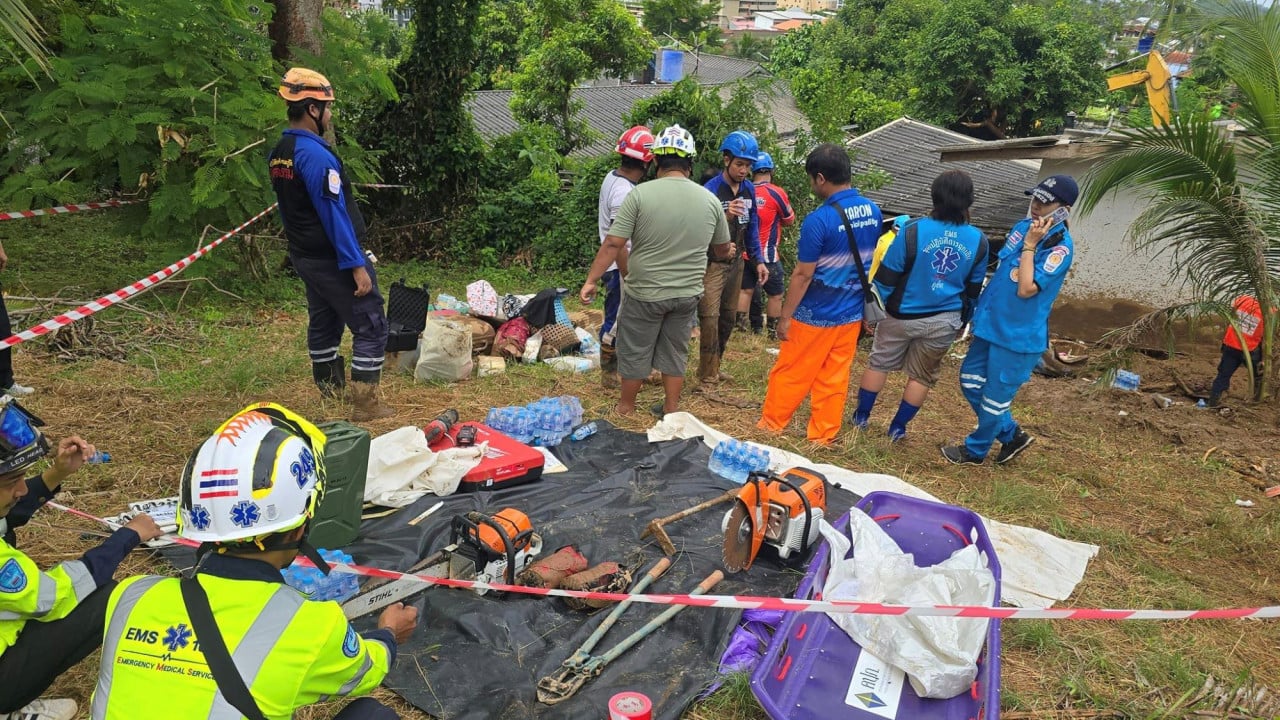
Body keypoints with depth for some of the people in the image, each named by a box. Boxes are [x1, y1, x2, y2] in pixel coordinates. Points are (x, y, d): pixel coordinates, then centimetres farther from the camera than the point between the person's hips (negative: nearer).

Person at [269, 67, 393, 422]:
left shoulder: (279, 153, 9)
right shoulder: (315, 154, -20)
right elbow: (335, 213, -23)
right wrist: (356, 265, -22)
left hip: (305, 256, 10)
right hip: (333, 259, -10)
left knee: (322, 322, 19)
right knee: (370, 327, -4)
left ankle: (330, 387, 32)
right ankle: (365, 403, -2)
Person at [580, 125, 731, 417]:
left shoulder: (640, 194, -13)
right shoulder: (710, 200, -1)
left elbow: (613, 244, -15)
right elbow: (722, 250, 11)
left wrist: (591, 280, -6)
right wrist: (726, 251, 34)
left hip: (645, 293, -3)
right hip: (687, 294, 3)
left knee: (634, 351, 13)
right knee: (675, 352, 18)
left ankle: (626, 406, 29)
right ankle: (670, 410, 29)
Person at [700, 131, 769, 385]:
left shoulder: (749, 189, 2)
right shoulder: (710, 190, -17)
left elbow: (752, 227, 12)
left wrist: (758, 260, 10)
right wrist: (724, 216, -37)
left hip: (735, 262, 7)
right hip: (712, 263, -7)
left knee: (728, 317, 13)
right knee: (710, 318, -10)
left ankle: (714, 368, 27)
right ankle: (708, 376, 2)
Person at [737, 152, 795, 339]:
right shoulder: (777, 193, -12)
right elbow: (790, 221, 1)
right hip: (767, 254, -4)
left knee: (746, 290, 14)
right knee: (775, 295, 7)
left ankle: (740, 325, 16)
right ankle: (773, 331, 13)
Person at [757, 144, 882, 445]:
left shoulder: (819, 220, -21)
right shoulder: (873, 211, 1)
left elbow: (802, 275, -18)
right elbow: (872, 261, 12)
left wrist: (785, 316, -10)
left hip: (817, 315, -6)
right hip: (852, 312, 6)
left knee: (790, 373, 10)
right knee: (835, 377, 13)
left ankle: (770, 426, 24)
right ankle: (824, 436, 22)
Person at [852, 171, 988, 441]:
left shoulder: (913, 231, -20)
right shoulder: (978, 241, -8)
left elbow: (886, 277, -13)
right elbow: (973, 290, 4)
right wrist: (961, 320, 19)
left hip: (903, 315, -2)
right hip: (944, 321, 2)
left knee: (879, 363, 17)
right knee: (922, 375, 17)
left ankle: (861, 417, 28)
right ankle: (898, 428, 25)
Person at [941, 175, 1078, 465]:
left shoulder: (1060, 247, -18)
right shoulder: (1023, 227, 5)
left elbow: (1026, 288, -27)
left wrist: (1029, 245, -22)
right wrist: (980, 310, 15)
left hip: (1018, 335, -8)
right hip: (990, 324, 8)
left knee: (995, 396, 7)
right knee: (970, 381, 17)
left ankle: (975, 450, 28)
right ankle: (1011, 435, 34)